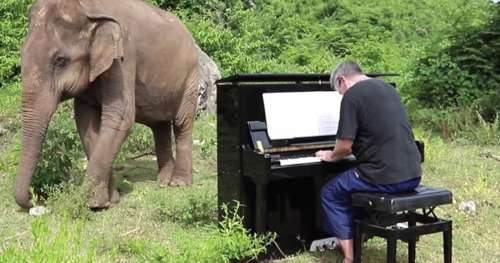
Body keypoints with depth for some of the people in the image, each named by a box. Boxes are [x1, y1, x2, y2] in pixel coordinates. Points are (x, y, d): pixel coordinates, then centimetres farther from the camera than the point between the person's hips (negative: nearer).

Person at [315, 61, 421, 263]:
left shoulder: (352, 95, -8)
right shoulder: (388, 88, 16)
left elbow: (345, 146, -11)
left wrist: (331, 156, 10)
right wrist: (353, 150, 35)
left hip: (386, 177, -8)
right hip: (412, 175, 8)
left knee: (329, 193, 13)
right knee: (356, 184, 32)